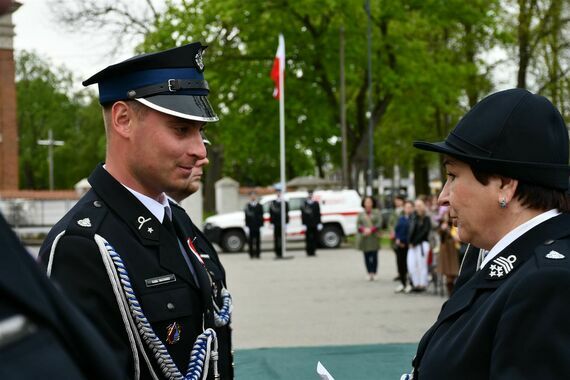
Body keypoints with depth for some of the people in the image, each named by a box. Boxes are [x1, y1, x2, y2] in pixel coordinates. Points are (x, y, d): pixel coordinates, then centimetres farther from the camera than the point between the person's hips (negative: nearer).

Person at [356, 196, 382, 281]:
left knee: (374, 256, -5)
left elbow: (379, 224, -3)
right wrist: (364, 229, -14)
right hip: (364, 238, 2)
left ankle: (374, 273, -2)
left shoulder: (376, 213, 6)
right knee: (366, 256, 1)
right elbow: (358, 224, 5)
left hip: (374, 237, -2)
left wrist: (371, 230, -15)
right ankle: (369, 273, 6)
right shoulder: (361, 214, 12)